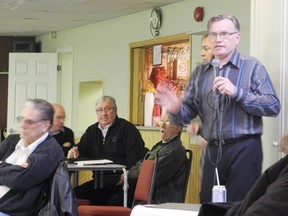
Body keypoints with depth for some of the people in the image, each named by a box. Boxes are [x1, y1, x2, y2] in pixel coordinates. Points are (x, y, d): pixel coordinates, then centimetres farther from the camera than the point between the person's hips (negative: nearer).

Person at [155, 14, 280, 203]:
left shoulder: (252, 67, -1)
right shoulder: (200, 73, 14)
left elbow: (274, 106, -9)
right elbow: (189, 111, 12)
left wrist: (236, 92, -18)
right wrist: (176, 110, -11)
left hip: (244, 149, -5)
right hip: (213, 151, 5)